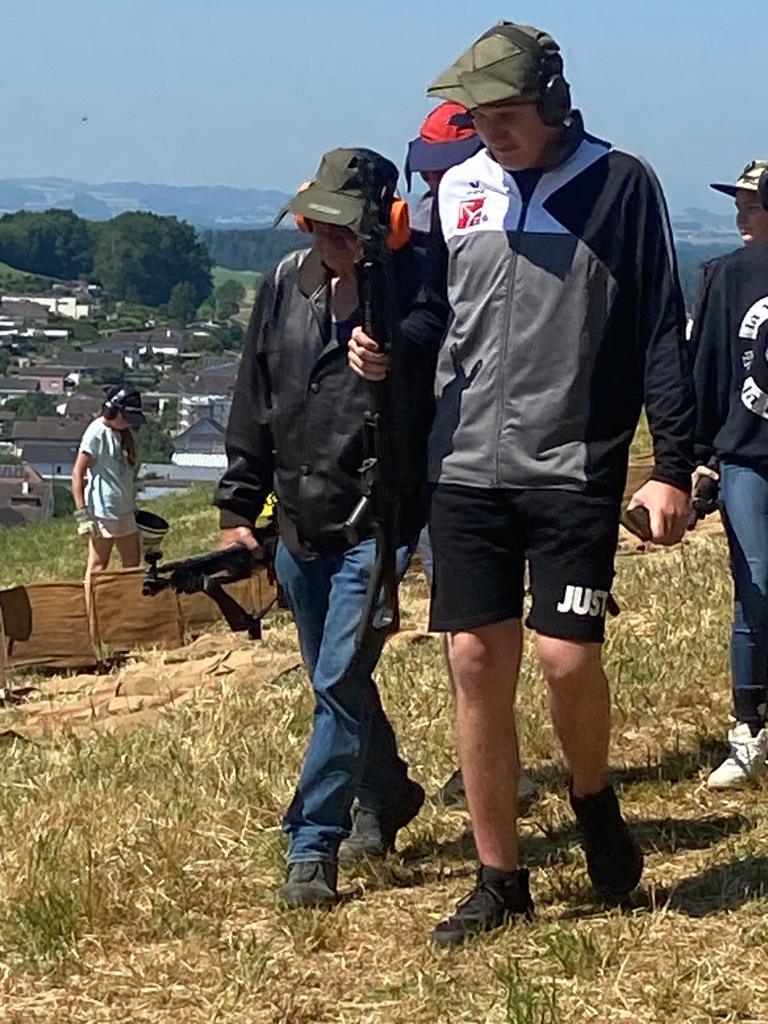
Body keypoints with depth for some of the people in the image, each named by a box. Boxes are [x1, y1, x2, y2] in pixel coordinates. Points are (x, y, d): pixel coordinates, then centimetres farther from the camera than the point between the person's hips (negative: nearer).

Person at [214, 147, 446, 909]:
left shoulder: (412, 290, -13)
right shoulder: (286, 284, 3)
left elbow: (414, 384, -29)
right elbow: (254, 403, 9)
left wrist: (357, 312, -37)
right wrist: (237, 506, 8)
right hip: (299, 524, 6)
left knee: (341, 682, -11)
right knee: (337, 683, 18)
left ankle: (313, 847, -5)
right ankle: (386, 796, 39)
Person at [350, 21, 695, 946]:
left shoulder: (620, 185, -2)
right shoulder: (457, 189, 10)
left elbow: (661, 334, -2)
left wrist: (672, 467, -6)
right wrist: (380, 342, -2)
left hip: (574, 467, -4)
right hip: (466, 469, 4)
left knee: (566, 658, -11)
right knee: (477, 666, 2)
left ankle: (594, 801, 22)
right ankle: (499, 879, 14)